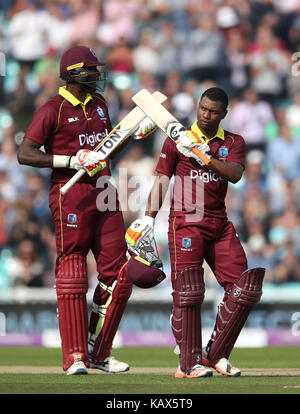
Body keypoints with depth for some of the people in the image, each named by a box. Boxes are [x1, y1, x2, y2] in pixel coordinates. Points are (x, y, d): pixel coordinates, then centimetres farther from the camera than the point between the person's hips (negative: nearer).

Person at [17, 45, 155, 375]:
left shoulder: (98, 103, 16)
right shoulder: (54, 109, -7)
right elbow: (25, 154, -13)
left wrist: (136, 131, 14)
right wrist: (71, 160, -19)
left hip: (103, 193, 7)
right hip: (71, 196, -7)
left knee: (118, 274, 4)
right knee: (72, 275, -5)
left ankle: (99, 352, 13)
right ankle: (75, 357, -4)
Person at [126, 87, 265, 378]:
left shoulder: (234, 143, 12)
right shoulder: (178, 139, 7)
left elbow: (235, 174, -7)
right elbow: (161, 179, 5)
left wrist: (202, 156, -18)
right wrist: (149, 217, -5)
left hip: (220, 222, 3)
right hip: (185, 221, -3)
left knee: (246, 287, -4)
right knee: (188, 291, -12)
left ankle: (216, 354, 6)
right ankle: (189, 363, -11)